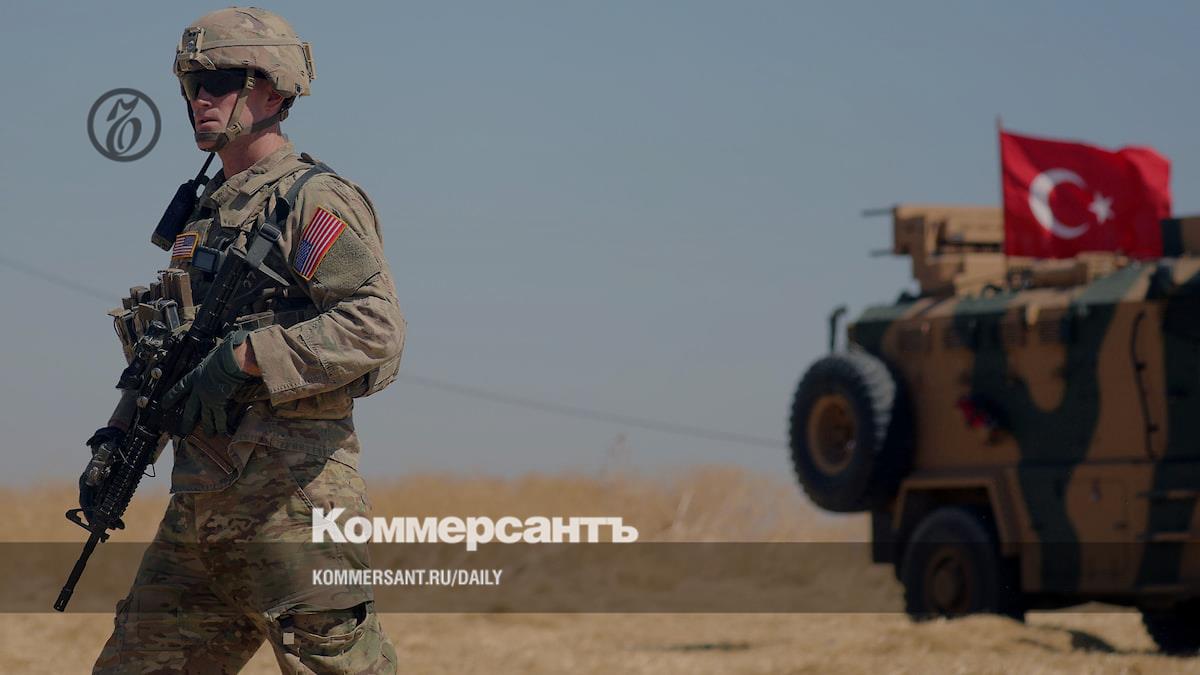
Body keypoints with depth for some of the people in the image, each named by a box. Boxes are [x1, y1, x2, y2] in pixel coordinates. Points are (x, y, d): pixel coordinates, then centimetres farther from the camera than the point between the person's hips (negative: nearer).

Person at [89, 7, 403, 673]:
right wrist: (121, 432, 14)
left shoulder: (312, 199, -8)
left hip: (290, 495, -9)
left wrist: (244, 357, -22)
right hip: (200, 505, 9)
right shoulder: (205, 211, 20)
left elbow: (376, 327, -20)